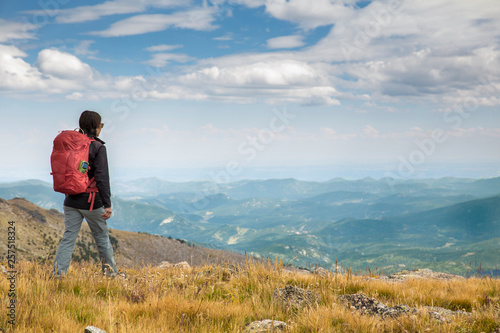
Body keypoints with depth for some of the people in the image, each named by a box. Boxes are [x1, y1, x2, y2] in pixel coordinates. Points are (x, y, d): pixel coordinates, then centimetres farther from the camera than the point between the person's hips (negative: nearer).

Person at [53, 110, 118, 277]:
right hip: (91, 202, -4)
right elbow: (102, 178, -18)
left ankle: (58, 273, -4)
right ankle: (111, 273, 24)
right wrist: (107, 205, -18)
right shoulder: (98, 147, -12)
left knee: (68, 238, 5)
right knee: (102, 238, 11)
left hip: (71, 201, 4)